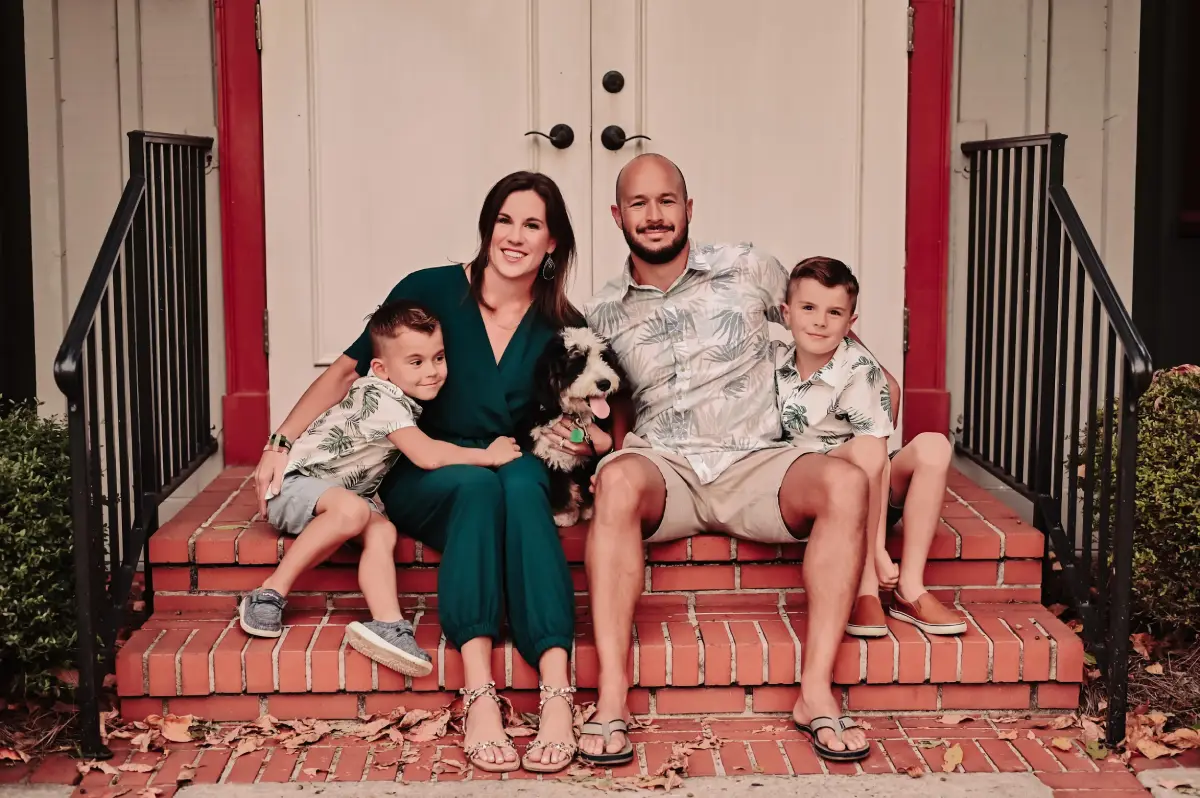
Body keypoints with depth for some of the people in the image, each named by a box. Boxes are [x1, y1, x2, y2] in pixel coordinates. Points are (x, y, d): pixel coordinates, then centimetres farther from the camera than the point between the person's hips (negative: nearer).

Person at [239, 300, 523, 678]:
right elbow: (427, 455, -31)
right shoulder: (381, 399, -25)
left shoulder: (397, 394, 3)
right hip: (297, 485, -8)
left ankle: (388, 624, -36)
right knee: (352, 509, -37)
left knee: (383, 531, -21)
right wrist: (488, 455, -22)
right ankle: (272, 591, -25)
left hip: (347, 493, 8)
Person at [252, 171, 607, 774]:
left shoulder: (560, 328, 3)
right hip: (423, 480, -1)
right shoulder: (432, 290, -5)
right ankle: (479, 698, -42)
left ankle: (557, 695, -45)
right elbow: (348, 369, -2)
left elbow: (585, 429, 14)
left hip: (516, 478, 1)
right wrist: (281, 443, -11)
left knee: (521, 482, -35)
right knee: (478, 484, -36)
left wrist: (585, 442, -10)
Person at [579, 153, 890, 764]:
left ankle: (816, 690, -28)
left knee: (845, 483, -31)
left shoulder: (747, 271, 6)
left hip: (754, 464, 0)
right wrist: (607, 456, 0)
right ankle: (611, 699, -37)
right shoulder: (601, 315, 10)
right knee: (618, 481, -37)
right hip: (663, 468, 0)